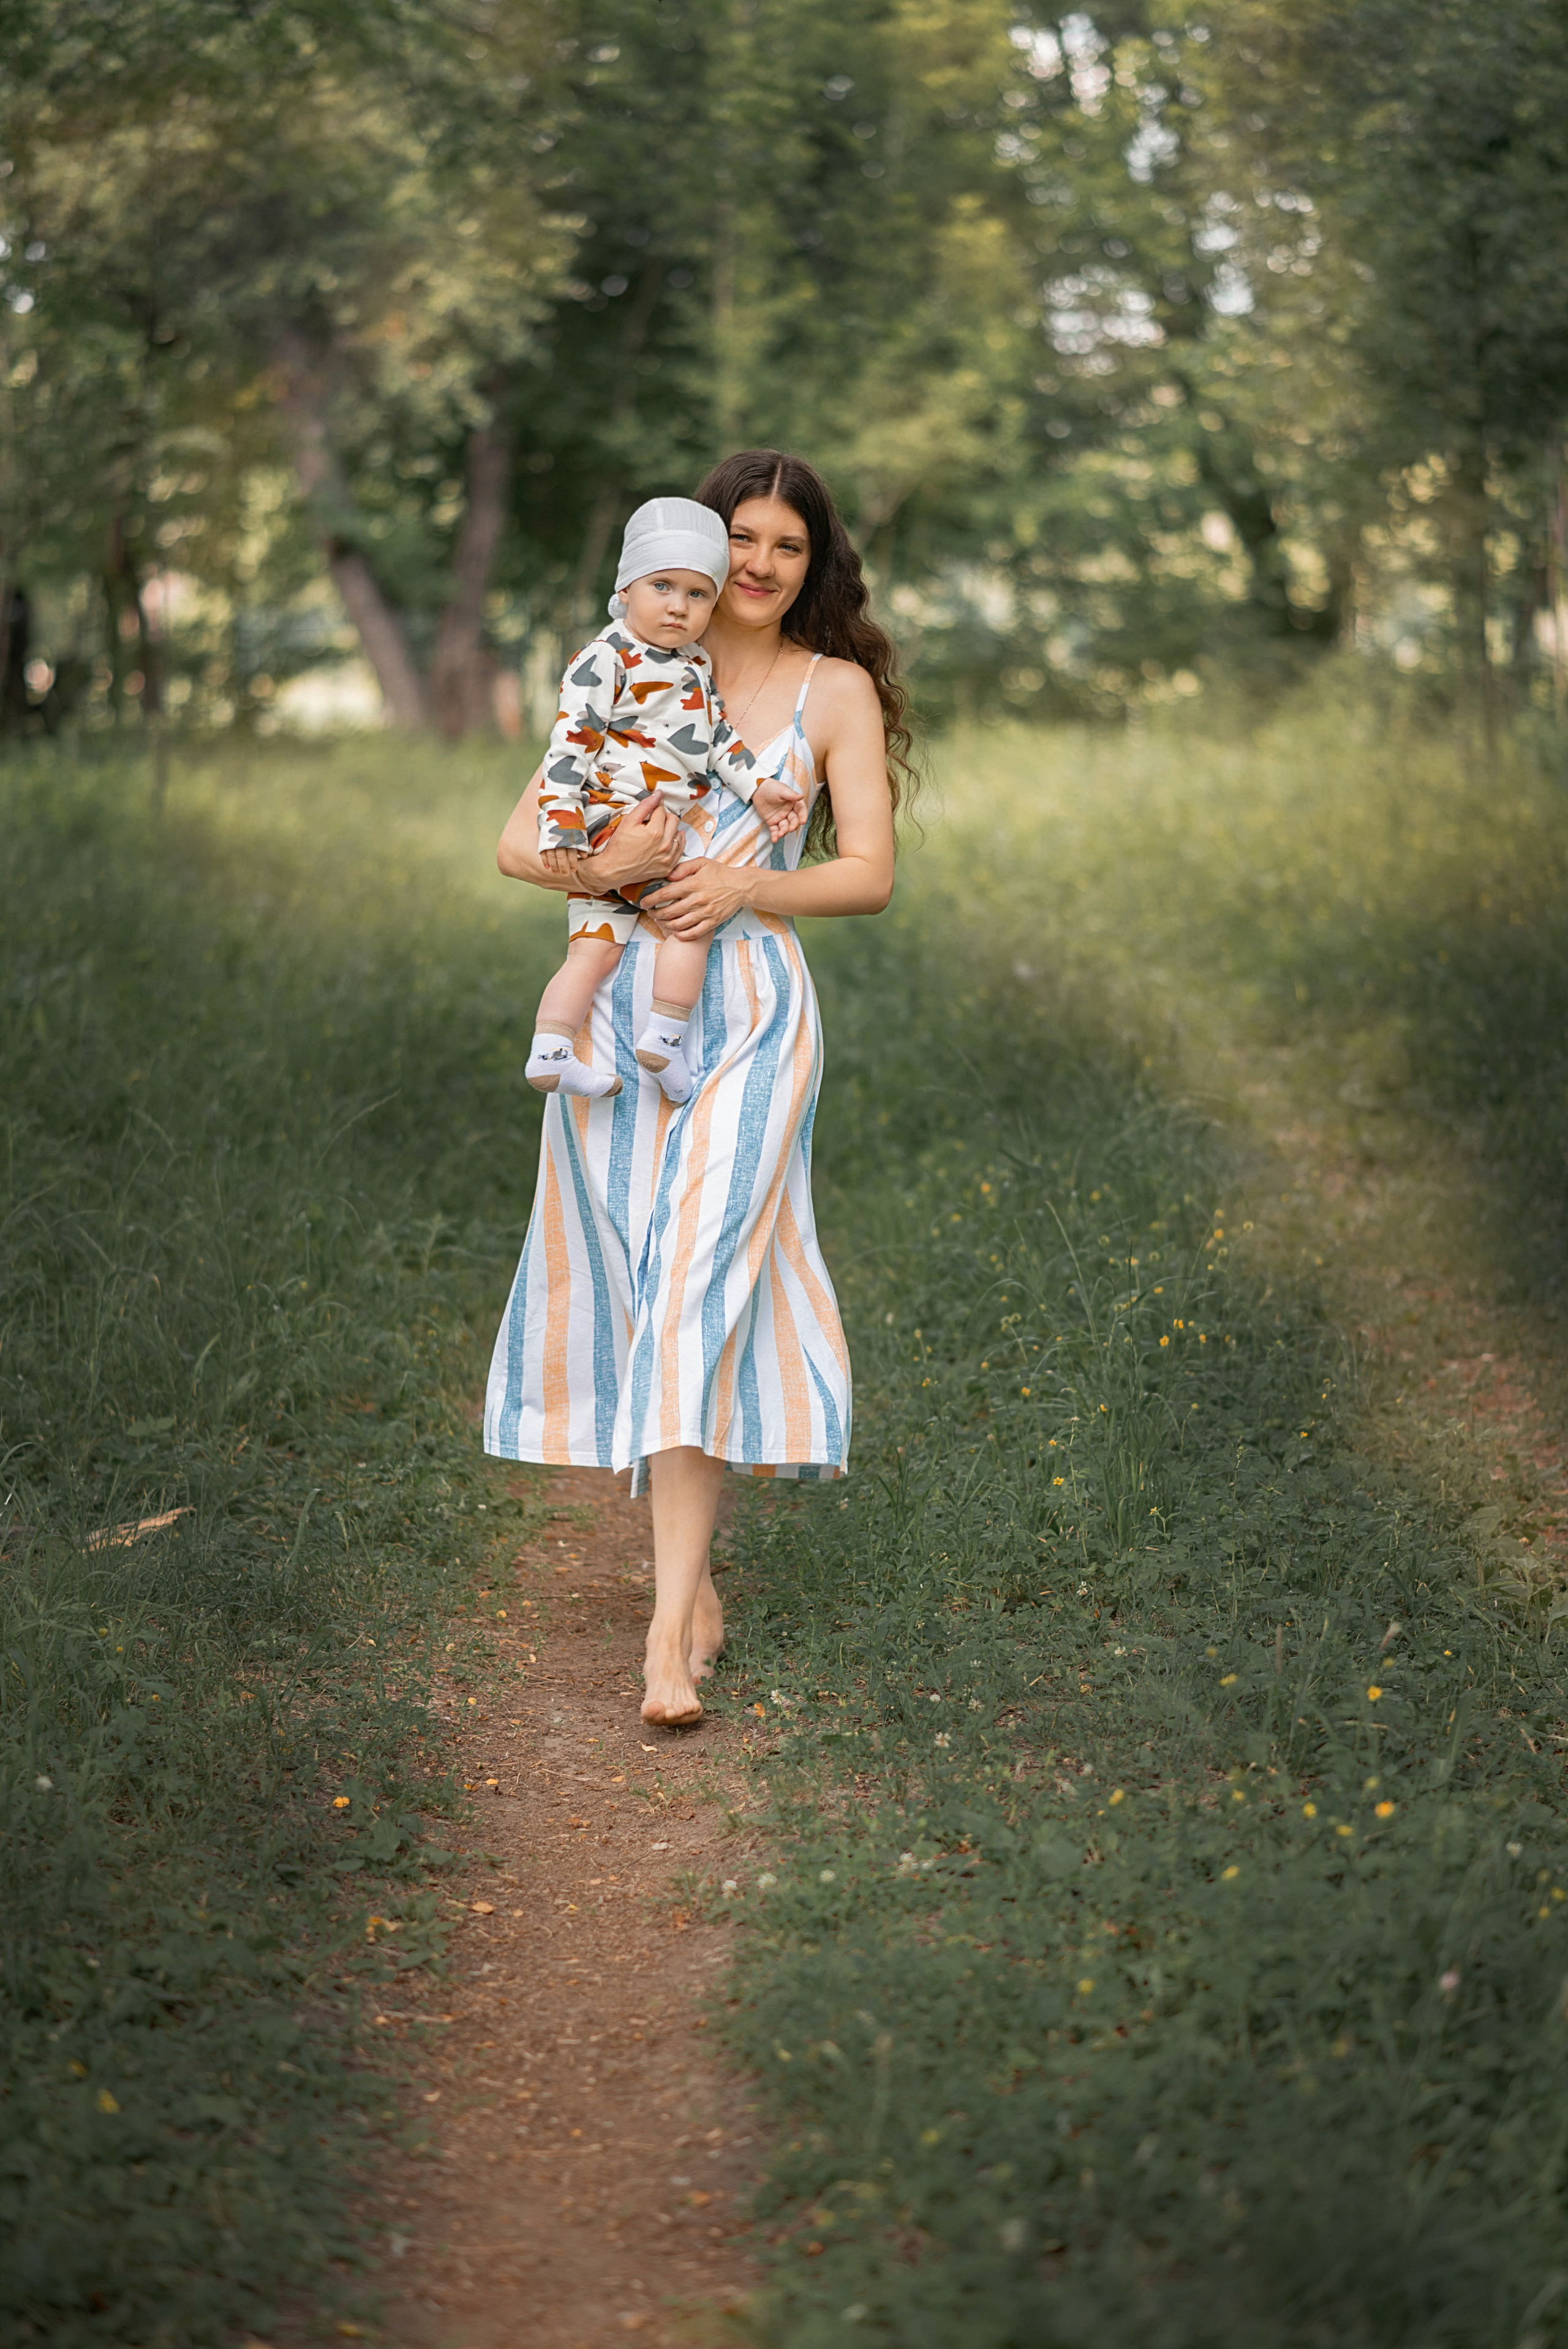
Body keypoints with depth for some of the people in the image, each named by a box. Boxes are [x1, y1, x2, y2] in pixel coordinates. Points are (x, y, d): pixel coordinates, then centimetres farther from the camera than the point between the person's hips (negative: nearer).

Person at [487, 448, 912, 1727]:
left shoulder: (837, 689, 7)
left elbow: (870, 873, 3)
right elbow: (519, 841, 8)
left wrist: (747, 886, -15)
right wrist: (603, 865, -14)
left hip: (748, 1014, -3)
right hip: (619, 1007, 3)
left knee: (697, 1293, -14)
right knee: (627, 1285, 6)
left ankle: (672, 1633, -18)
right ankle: (693, 1569, 23)